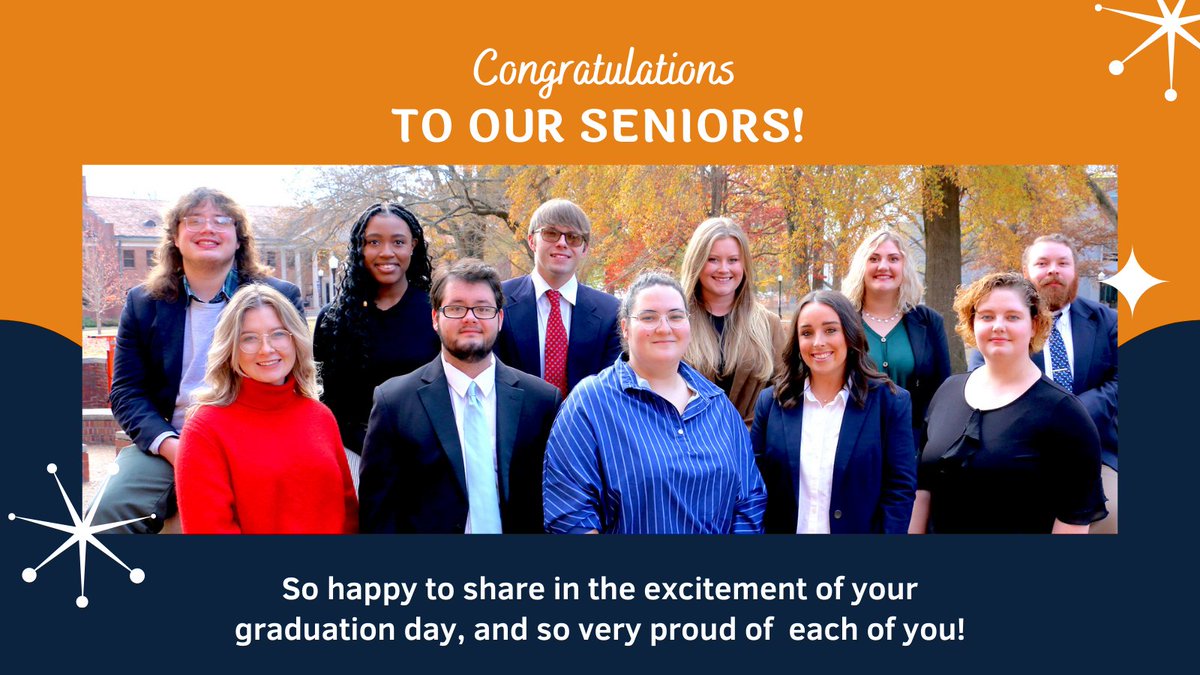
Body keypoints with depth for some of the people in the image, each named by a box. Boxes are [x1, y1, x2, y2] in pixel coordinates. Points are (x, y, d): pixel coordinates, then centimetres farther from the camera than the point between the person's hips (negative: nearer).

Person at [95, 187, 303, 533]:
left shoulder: (281, 297, 6)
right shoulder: (143, 302, 11)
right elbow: (126, 391, 8)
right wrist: (170, 446, -12)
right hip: (167, 445, 2)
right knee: (110, 509, -25)